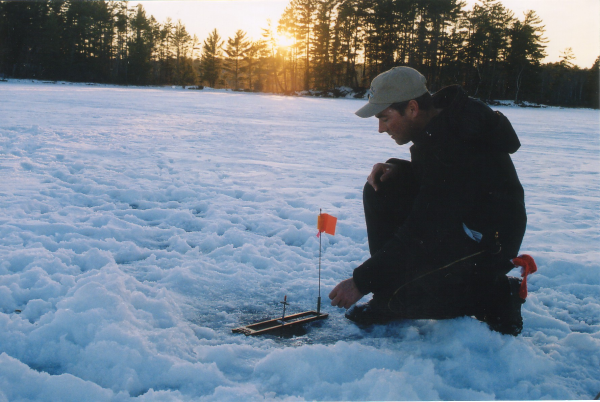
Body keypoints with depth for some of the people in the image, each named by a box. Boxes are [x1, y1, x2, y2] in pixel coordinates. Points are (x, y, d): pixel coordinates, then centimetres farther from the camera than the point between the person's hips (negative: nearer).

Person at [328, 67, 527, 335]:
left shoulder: (453, 147, -30)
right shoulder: (442, 117, -1)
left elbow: (422, 235, -30)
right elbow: (427, 175, 17)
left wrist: (361, 282, -25)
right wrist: (395, 168, -6)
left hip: (486, 245, -10)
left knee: (391, 293, -19)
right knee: (382, 190, -1)